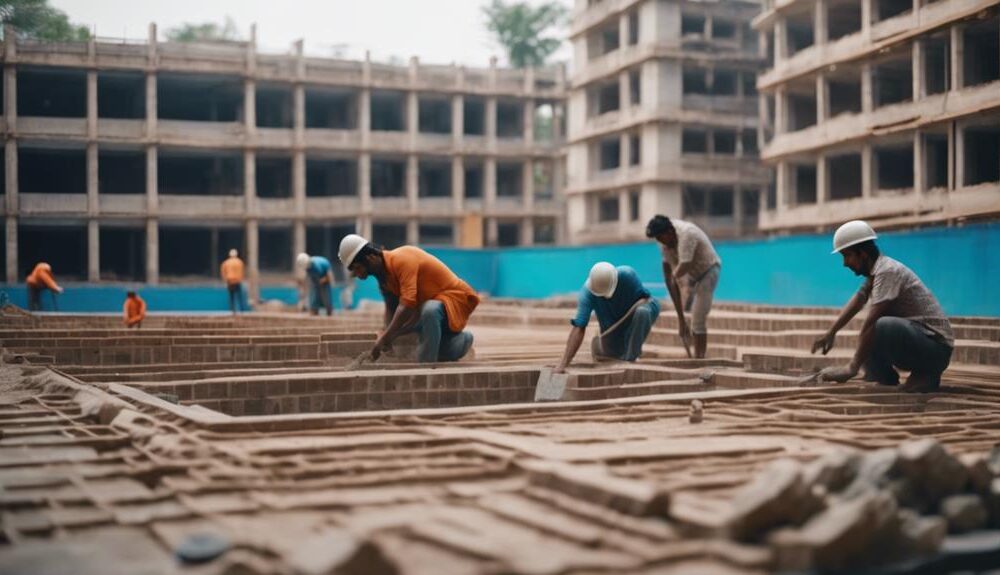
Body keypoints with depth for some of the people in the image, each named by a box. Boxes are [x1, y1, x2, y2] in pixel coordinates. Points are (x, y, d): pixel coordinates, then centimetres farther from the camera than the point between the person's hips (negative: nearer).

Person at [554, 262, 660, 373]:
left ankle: (629, 358, -20)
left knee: (642, 311, -35)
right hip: (612, 325, 2)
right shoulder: (587, 292, -34)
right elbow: (579, 328, -38)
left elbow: (644, 297, -19)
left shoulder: (627, 275, -34)